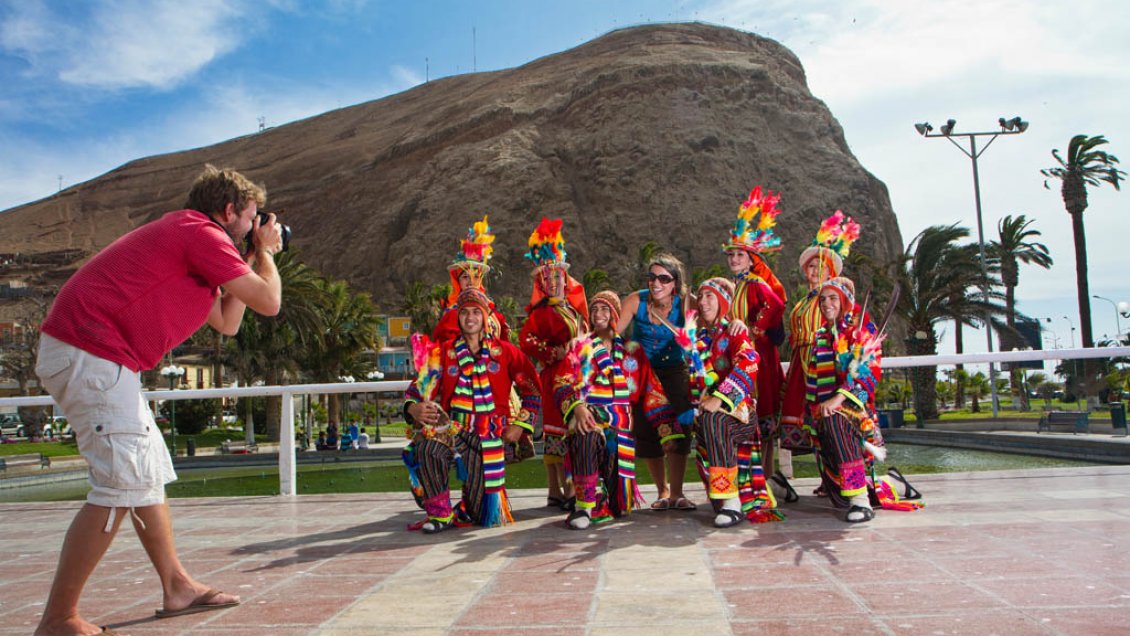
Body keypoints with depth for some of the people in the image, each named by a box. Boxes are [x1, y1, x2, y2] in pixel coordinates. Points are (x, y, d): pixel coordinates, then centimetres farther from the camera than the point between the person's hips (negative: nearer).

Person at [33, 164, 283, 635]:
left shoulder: (184, 238, 22)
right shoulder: (203, 234, -10)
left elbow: (227, 323, 23)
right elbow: (268, 302, -11)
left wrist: (253, 258, 23)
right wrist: (265, 251, 7)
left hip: (92, 356, 11)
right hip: (89, 354, -11)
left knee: (149, 473, 14)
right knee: (122, 484, -10)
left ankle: (177, 588, 23)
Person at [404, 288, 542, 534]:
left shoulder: (505, 352, 6)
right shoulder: (444, 352, 7)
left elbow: (532, 390, 11)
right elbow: (420, 387, 0)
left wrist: (519, 424, 2)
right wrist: (413, 408, -22)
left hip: (488, 434, 0)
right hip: (453, 428, 0)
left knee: (484, 515, -4)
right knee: (425, 447, -36)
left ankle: (467, 509, 35)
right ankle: (441, 514, -16)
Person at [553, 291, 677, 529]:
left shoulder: (632, 350, 18)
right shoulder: (581, 347, 14)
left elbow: (651, 390, 16)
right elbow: (562, 384, 1)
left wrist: (666, 427, 7)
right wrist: (577, 407, -18)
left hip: (619, 421, 2)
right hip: (588, 414, -1)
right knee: (587, 436, -37)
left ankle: (601, 504, 19)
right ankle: (584, 505, -30)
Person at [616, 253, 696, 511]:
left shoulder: (684, 303, -16)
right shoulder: (636, 300, -16)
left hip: (674, 371, -1)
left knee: (677, 427, -14)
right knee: (646, 431, 3)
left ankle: (677, 493, -2)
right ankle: (662, 491, 21)